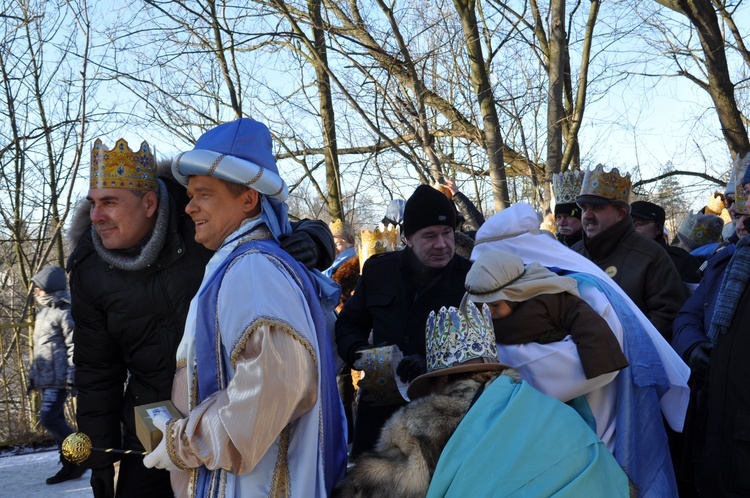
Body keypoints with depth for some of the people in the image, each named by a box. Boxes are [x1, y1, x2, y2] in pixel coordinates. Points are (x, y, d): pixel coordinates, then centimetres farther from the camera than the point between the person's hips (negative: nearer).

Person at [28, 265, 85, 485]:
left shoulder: (64, 313, -11)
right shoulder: (43, 312, 18)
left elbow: (74, 346, -16)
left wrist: (72, 375, -21)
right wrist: (33, 375, 23)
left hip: (58, 379, -10)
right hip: (46, 379, 10)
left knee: (50, 419, -14)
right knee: (55, 421, 9)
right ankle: (69, 466, 15)